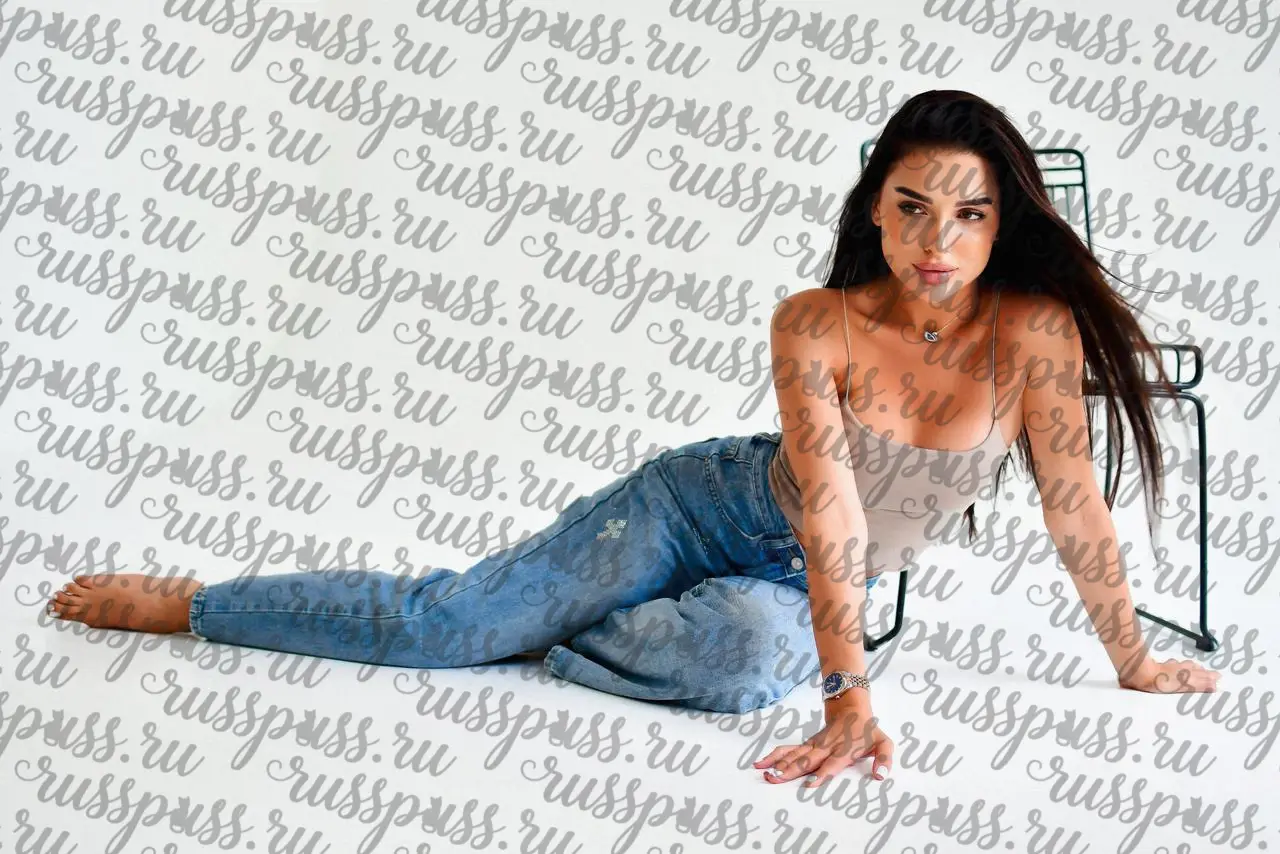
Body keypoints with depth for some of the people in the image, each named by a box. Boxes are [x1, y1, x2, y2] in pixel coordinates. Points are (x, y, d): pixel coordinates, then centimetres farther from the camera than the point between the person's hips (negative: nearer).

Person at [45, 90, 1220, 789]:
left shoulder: (1035, 331, -18)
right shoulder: (814, 326, -21)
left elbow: (1072, 496, -12)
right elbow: (827, 501, -31)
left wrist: (1135, 662, -7)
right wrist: (852, 699, -38)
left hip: (802, 591, 2)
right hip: (708, 503, -1)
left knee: (749, 654, -37)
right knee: (452, 614, -10)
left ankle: (526, 631, -7)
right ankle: (186, 603, 7)